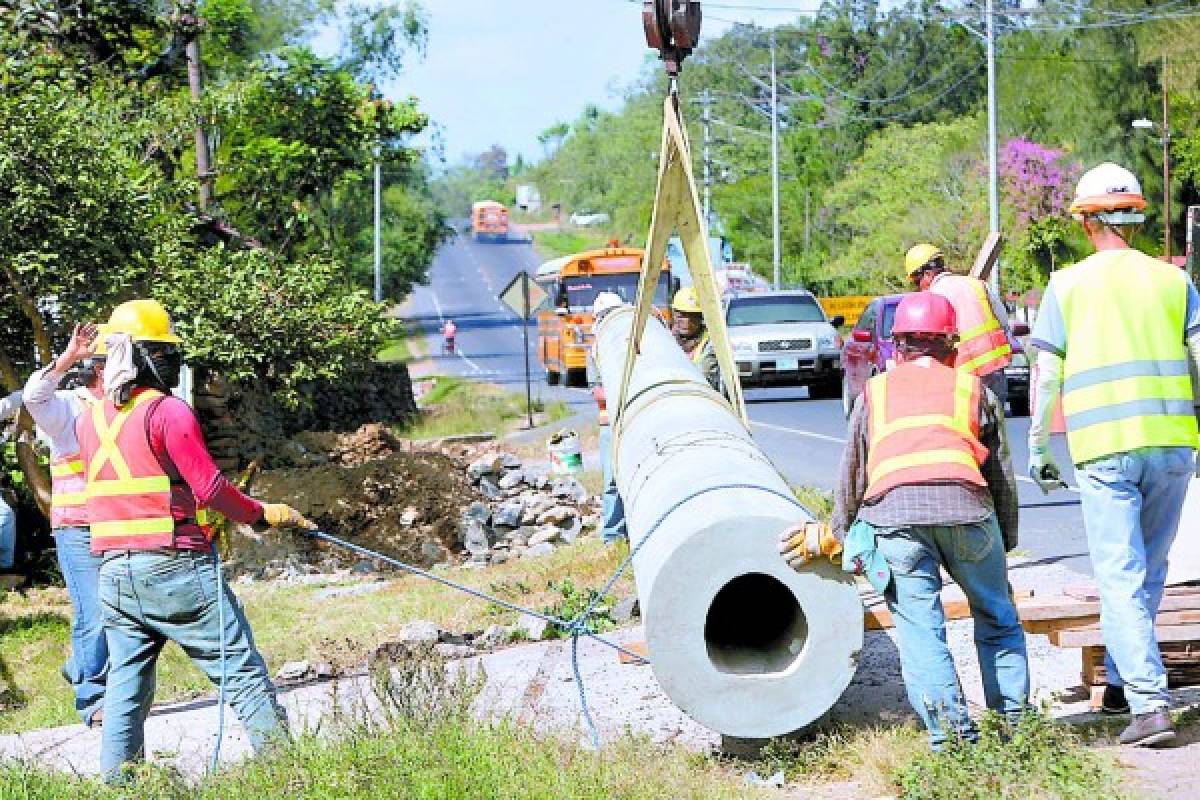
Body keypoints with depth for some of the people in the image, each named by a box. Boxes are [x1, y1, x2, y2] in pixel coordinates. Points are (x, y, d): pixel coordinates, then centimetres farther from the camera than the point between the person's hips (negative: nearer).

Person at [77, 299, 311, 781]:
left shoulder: (89, 420, 10)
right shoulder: (168, 411, -11)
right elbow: (209, 487, -13)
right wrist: (262, 513, 0)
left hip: (113, 573, 6)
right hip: (174, 567, -6)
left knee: (126, 687, 10)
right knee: (243, 672, 1)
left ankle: (117, 786, 7)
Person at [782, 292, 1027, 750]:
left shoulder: (874, 392, 27)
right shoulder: (973, 389, 25)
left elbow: (851, 476, 27)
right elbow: (1003, 476, 24)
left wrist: (841, 535, 39)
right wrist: (1006, 541, 32)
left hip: (893, 507, 0)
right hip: (966, 506, 0)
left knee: (920, 626, 0)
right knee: (996, 618, 16)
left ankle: (950, 735, -10)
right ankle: (1012, 722, 13)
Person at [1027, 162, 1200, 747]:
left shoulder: (1067, 286, 4)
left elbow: (1047, 377, 2)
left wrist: (1038, 450, 10)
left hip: (1104, 449, -3)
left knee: (1121, 576, -4)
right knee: (1148, 570, 17)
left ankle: (1149, 703, -14)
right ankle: (1121, 680, 27)